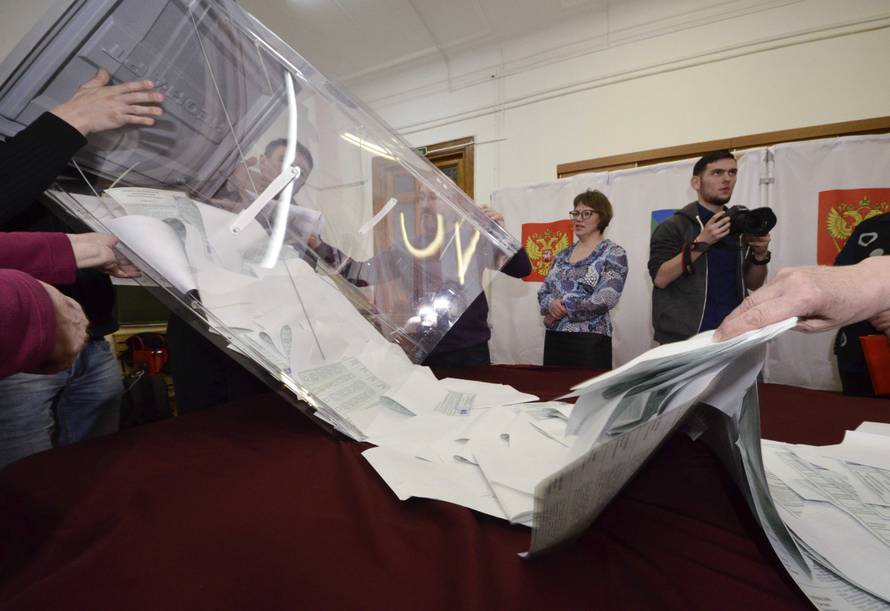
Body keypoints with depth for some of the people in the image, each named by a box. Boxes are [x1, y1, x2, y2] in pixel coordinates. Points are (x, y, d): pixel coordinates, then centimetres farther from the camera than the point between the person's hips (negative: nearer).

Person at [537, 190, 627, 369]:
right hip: (554, 338, 6)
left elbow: (606, 298, -17)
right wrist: (551, 303, -12)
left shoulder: (613, 254, -4)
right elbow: (543, 291, 11)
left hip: (589, 341, -5)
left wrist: (564, 308, -13)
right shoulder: (563, 255, 13)